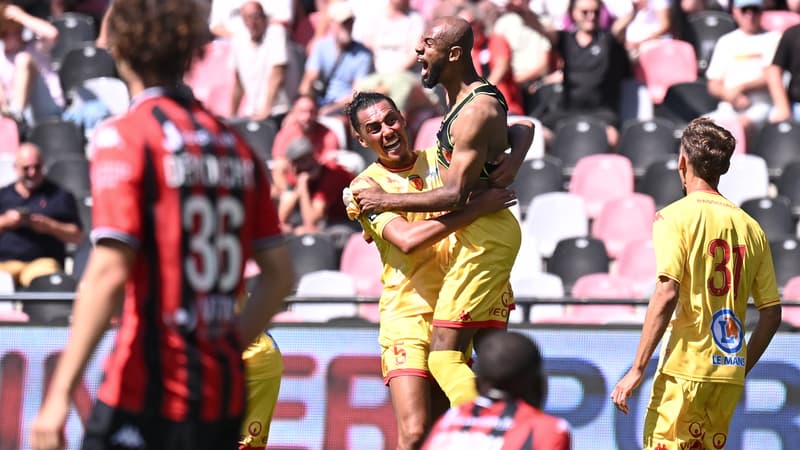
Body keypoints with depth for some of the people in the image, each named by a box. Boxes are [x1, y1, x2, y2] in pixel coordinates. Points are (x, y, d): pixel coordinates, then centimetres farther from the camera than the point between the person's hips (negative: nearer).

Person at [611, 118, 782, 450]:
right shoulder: (751, 227, 12)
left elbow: (667, 295, -16)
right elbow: (772, 313, 11)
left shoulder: (676, 217, -4)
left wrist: (637, 369, -13)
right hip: (729, 375, 6)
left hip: (685, 369, -6)